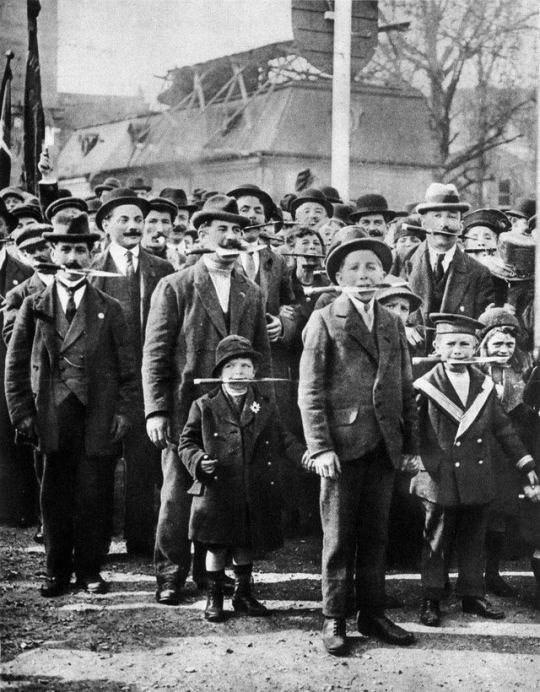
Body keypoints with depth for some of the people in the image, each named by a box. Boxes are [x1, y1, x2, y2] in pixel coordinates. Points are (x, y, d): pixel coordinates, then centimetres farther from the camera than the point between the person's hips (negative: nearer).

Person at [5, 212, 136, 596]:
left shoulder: (109, 309, 8)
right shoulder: (34, 307, 9)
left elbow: (127, 368, 8)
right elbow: (16, 365, 9)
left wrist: (122, 412, -1)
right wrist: (22, 412, 2)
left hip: (99, 420, 0)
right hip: (52, 418, 0)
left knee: (93, 497, 1)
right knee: (55, 497, 4)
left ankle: (90, 571, 15)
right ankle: (58, 573, 17)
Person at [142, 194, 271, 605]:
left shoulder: (252, 294, 13)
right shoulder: (175, 288, 1)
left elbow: (262, 355, 14)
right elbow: (155, 353, -3)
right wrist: (155, 410, -10)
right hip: (186, 411, -3)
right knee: (177, 495, 2)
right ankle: (171, 576, 14)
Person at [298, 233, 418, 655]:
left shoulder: (393, 324, 14)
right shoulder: (324, 321, -1)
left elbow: (405, 387, 16)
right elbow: (310, 391, -5)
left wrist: (411, 441, 8)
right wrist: (320, 447, -12)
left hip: (384, 446, 4)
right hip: (342, 444, -4)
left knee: (375, 536, 10)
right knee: (338, 537, 3)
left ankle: (372, 614, 21)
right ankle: (334, 620, 13)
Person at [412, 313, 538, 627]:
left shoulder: (485, 386, 7)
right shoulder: (425, 388, -6)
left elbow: (503, 428, 12)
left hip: (479, 481, 4)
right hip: (441, 482, -4)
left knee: (474, 542, 12)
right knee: (436, 544, 6)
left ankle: (473, 595, 24)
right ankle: (431, 599, 16)